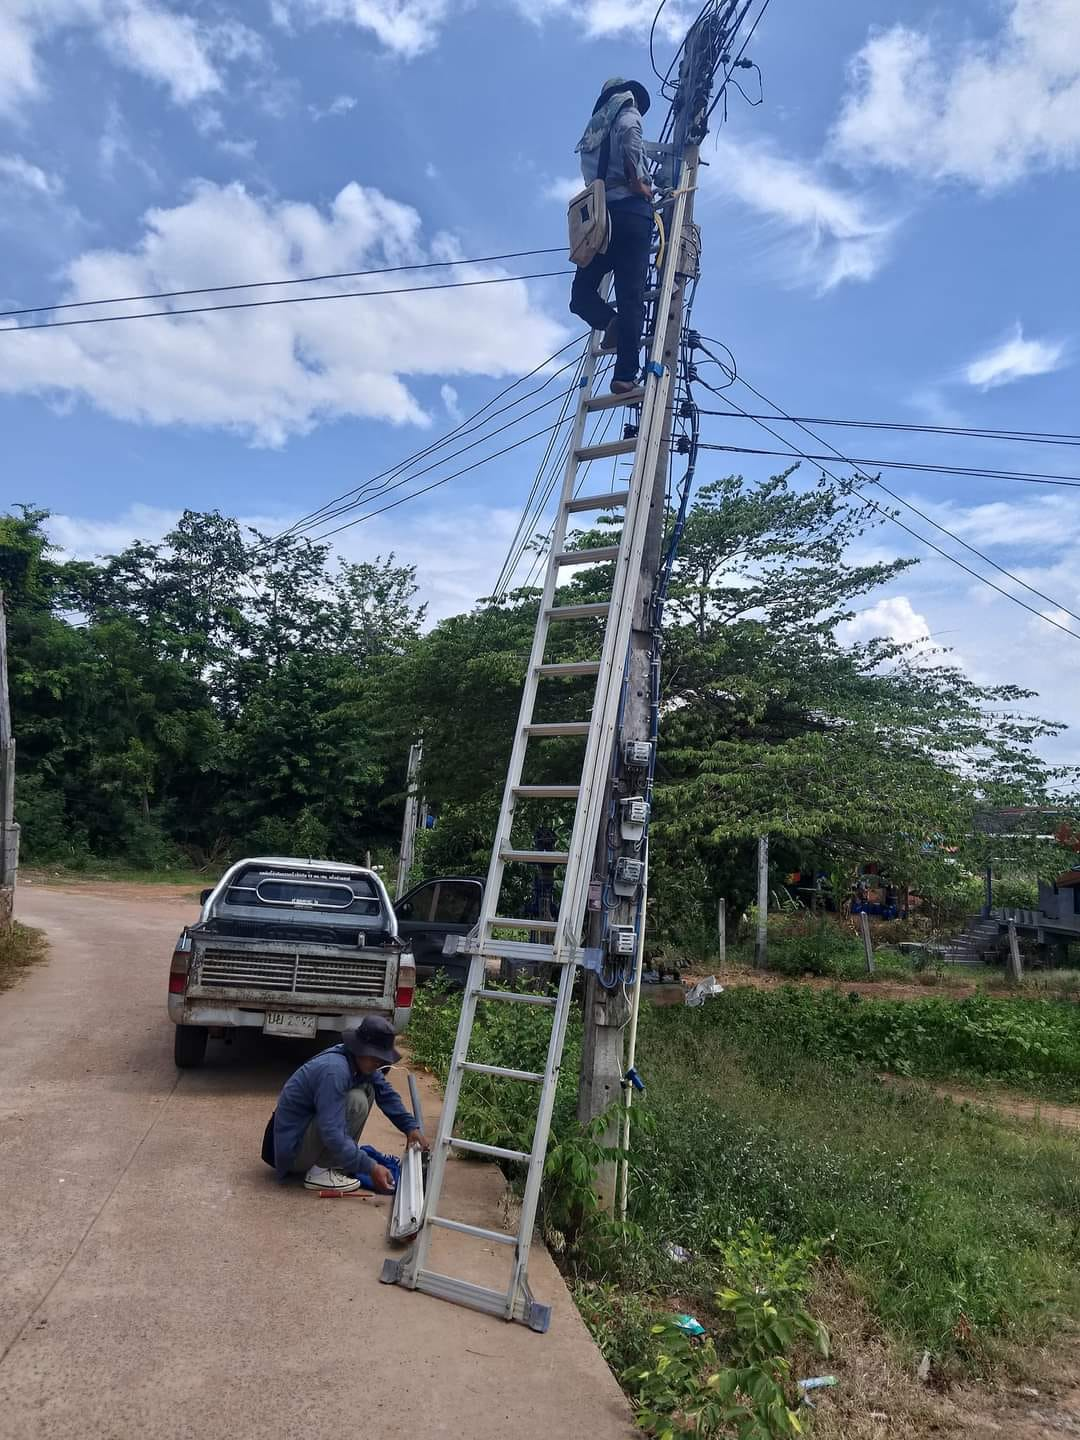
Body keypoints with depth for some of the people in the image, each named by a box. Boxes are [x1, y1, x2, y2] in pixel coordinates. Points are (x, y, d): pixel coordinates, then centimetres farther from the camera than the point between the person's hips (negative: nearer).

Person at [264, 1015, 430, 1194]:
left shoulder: (361, 1061, -2)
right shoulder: (334, 1070, -30)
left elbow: (385, 1092, 10)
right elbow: (332, 1133, -33)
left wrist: (411, 1127, 0)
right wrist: (371, 1169, -31)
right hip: (293, 1150, -9)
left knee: (367, 1088, 5)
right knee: (356, 1102, -25)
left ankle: (336, 1161, 7)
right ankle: (321, 1171, -13)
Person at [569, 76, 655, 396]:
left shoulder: (593, 128, 29)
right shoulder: (626, 110, 10)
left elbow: (591, 176, 22)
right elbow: (628, 133, -13)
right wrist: (636, 181, -9)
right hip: (631, 210, -4)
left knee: (582, 291, 11)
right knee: (630, 295, -11)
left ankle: (611, 323, -22)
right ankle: (625, 375, -22)